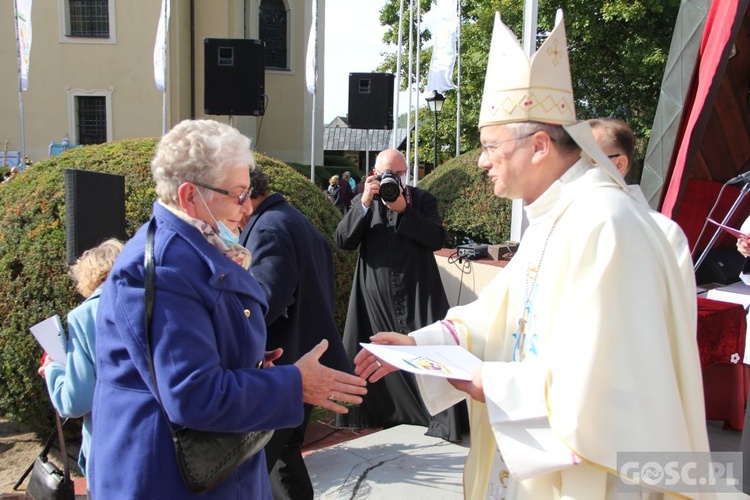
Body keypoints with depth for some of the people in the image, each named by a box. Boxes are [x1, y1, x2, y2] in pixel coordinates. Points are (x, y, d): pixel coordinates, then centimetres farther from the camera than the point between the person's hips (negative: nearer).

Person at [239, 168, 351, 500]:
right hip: (306, 364, 10)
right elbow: (324, 293, 21)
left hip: (281, 369, -10)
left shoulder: (268, 227, -17)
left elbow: (264, 300, -29)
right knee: (284, 453, 21)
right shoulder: (297, 221, 15)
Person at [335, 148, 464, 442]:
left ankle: (443, 418, 4)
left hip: (417, 294, -1)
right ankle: (375, 412, 24)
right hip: (376, 295, 2)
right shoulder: (362, 203, 10)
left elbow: (437, 239, -9)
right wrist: (365, 203, -14)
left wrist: (404, 210, -16)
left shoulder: (423, 200, 6)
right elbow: (343, 241, -4)